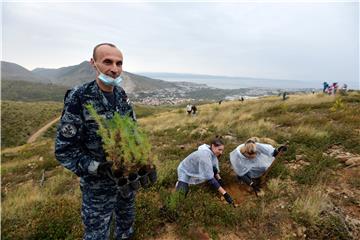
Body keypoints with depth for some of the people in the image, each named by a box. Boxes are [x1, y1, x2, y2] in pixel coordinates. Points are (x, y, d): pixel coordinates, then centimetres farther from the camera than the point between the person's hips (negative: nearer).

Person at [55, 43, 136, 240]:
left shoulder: (121, 95, -3)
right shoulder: (78, 98, -20)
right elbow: (64, 149, -17)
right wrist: (97, 168, -27)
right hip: (98, 184, -5)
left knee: (126, 220, 27)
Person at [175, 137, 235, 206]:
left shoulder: (212, 152, -13)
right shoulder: (205, 155, -38)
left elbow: (215, 169, 3)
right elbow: (209, 178, -41)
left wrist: (219, 179, -16)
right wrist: (224, 193, -42)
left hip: (195, 171, 7)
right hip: (185, 172, -7)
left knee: (213, 170, -19)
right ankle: (180, 183, 8)